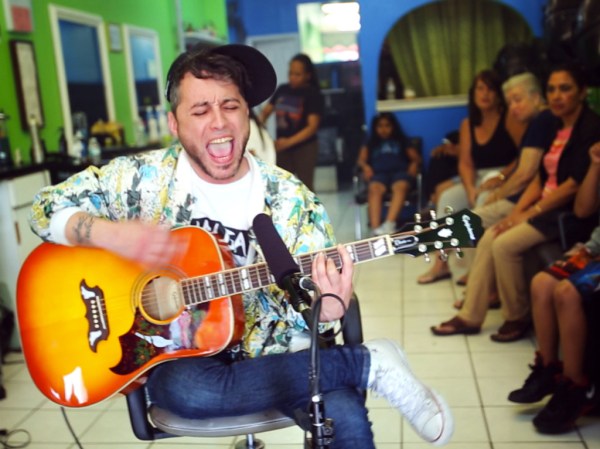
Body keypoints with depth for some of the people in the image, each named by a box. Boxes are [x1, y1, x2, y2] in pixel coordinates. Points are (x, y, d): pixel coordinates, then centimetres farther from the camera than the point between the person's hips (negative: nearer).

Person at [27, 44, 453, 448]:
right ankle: (368, 362, -19)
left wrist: (328, 308, -26)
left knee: (346, 415, -32)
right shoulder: (143, 177, -3)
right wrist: (112, 235, -18)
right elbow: (49, 207, 2)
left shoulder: (292, 199, -4)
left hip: (270, 356, -2)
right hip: (177, 357, 3)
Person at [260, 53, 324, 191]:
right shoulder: (282, 90, 3)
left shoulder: (313, 94, -11)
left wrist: (289, 141, -30)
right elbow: (266, 111, 7)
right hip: (281, 147, 5)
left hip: (304, 147, -5)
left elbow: (312, 126, -19)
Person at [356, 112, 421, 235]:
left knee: (400, 187, -39)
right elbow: (361, 160, 18)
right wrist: (366, 167, -6)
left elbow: (416, 158, 19)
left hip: (400, 171, 0)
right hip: (379, 173, 0)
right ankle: (376, 229, -54)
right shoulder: (370, 143, 30)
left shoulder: (402, 140, 28)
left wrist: (414, 165, -5)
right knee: (374, 189, -38)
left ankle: (389, 224, -58)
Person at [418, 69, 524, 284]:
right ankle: (442, 262, -9)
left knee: (485, 200, -33)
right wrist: (470, 189, -16)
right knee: (447, 198, -14)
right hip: (479, 179, 6)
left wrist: (501, 176, -24)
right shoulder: (468, 124, 9)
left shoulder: (509, 118, -9)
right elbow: (465, 163, 2)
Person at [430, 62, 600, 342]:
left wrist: (529, 213, -17)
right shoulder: (557, 128, 13)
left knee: (505, 245, -21)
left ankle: (518, 318, -1)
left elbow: (575, 184, -20)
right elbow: (541, 178, 11)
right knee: (488, 239, -5)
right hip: (546, 206, 8)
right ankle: (470, 316, 0)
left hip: (573, 212, -8)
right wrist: (516, 212, -2)